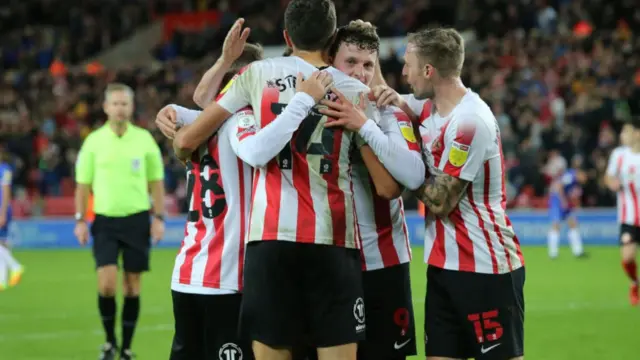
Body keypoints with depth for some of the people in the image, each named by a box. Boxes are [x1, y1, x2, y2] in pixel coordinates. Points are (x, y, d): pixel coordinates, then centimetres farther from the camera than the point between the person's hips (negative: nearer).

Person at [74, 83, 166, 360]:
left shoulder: (144, 139, 2)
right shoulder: (94, 141, 2)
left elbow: (156, 181, 7)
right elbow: (83, 184, 6)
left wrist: (159, 217, -1)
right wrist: (80, 220, 0)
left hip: (137, 219, 1)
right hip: (105, 220, 0)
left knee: (132, 285, 3)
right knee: (107, 284, -12)